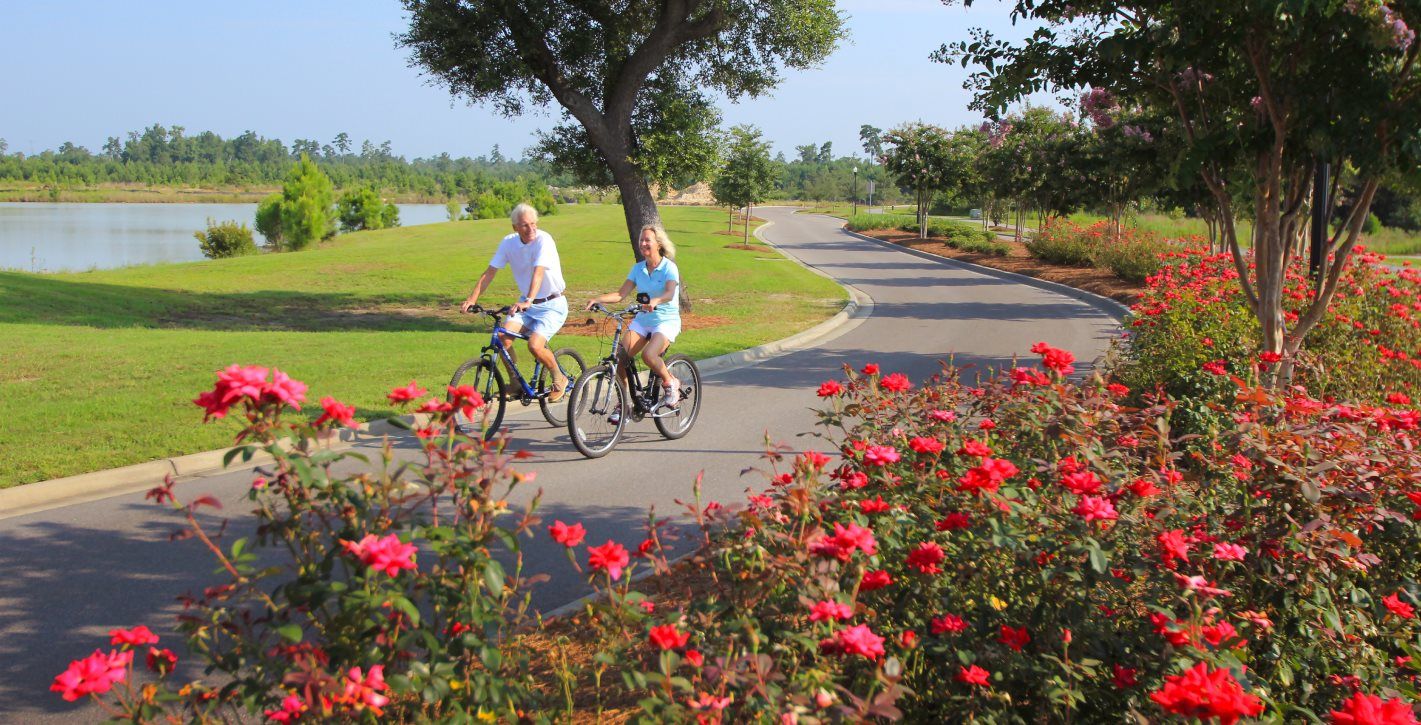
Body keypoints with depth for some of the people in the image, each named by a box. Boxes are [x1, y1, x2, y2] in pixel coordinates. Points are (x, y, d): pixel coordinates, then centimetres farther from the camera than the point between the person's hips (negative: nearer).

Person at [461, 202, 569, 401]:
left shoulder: (544, 240, -20)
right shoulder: (508, 242, -4)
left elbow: (538, 272, -34)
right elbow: (489, 272, -4)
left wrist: (529, 301, -49)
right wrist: (472, 300, -16)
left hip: (552, 305, -5)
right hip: (526, 304, 5)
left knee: (535, 345, -25)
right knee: (503, 336, -18)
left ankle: (559, 380, 3)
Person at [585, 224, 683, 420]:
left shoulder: (669, 267, -9)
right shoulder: (638, 268, 6)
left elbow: (669, 293, -27)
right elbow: (620, 294, -2)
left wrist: (655, 301, -49)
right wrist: (597, 299, -19)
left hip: (666, 320, -5)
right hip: (642, 319, 5)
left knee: (648, 355, -31)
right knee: (621, 355, -16)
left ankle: (671, 383, -2)